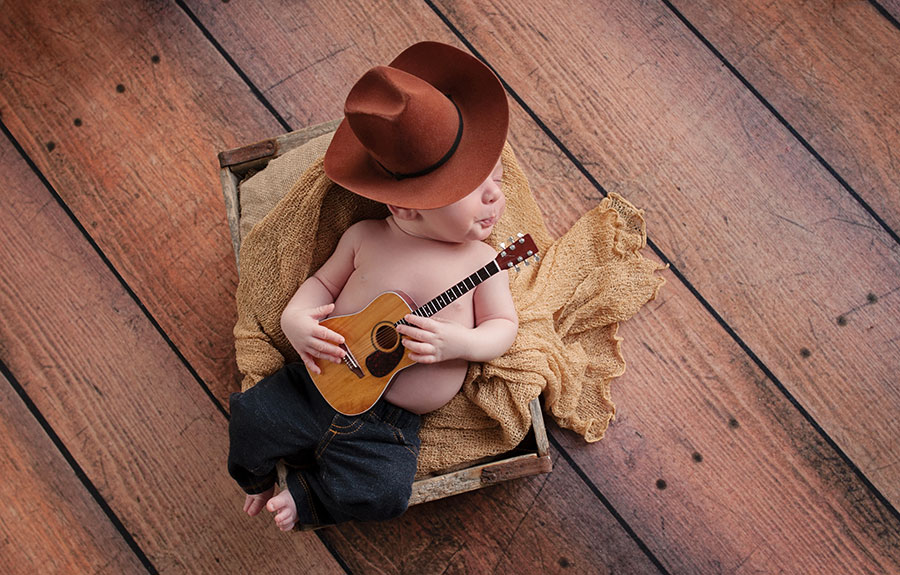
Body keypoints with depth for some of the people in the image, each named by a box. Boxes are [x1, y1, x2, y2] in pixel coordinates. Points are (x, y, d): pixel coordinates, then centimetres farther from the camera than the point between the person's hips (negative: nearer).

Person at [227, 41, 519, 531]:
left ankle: (304, 498, 8)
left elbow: (504, 325, 1)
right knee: (246, 416, -9)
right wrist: (295, 317, -8)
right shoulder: (366, 237, 1)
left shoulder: (481, 261, -3)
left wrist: (459, 343, -21)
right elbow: (324, 280, 13)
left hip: (388, 424, -1)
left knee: (383, 496, -22)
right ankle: (260, 480, 26)